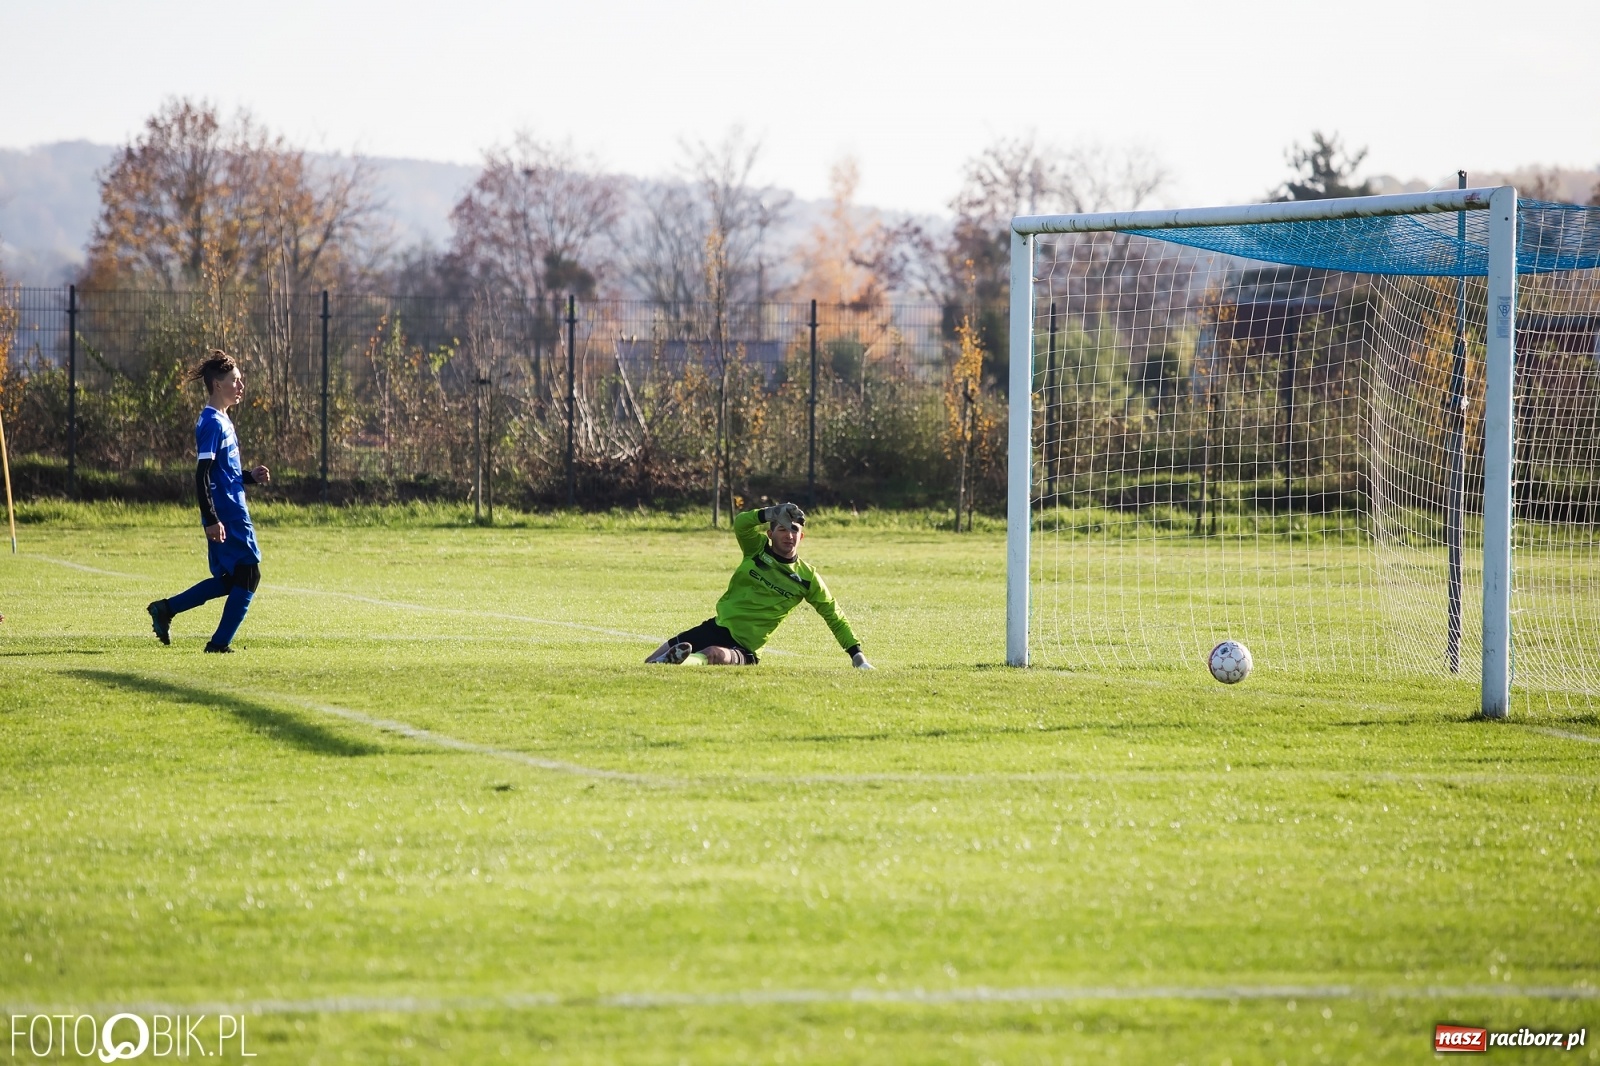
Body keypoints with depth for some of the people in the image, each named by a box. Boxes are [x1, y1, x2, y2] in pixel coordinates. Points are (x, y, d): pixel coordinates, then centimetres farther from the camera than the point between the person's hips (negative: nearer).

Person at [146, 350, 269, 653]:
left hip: (231, 512, 10)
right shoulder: (212, 423, -14)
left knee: (229, 579, 14)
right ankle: (220, 642, 1)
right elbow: (202, 476, -20)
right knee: (248, 574, -4)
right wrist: (211, 519, -24)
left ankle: (165, 609, 17)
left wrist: (252, 477, 11)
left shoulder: (221, 421, 16)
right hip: (226, 514, -10)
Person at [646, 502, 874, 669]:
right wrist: (772, 513, -35)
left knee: (714, 655, -42)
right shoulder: (758, 549, 3)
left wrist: (857, 655, 1)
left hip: (743, 648, -4)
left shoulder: (807, 578, 0)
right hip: (716, 628, 4)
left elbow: (834, 617, 6)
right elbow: (741, 523, -18)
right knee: (651, 663, -13)